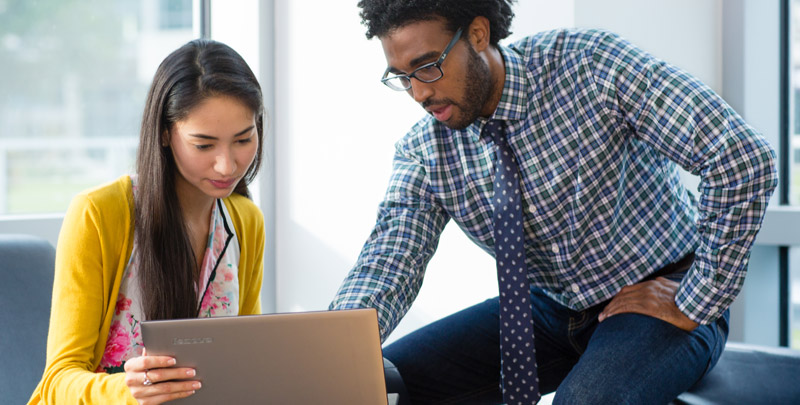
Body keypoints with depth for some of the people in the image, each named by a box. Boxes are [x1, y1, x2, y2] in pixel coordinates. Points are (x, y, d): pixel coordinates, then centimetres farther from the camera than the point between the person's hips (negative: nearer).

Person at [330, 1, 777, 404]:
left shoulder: (590, 66, -23)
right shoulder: (424, 151, -7)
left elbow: (744, 158, -28)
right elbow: (393, 259, -17)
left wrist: (695, 306, -23)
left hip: (656, 300, -5)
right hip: (550, 309, 5)